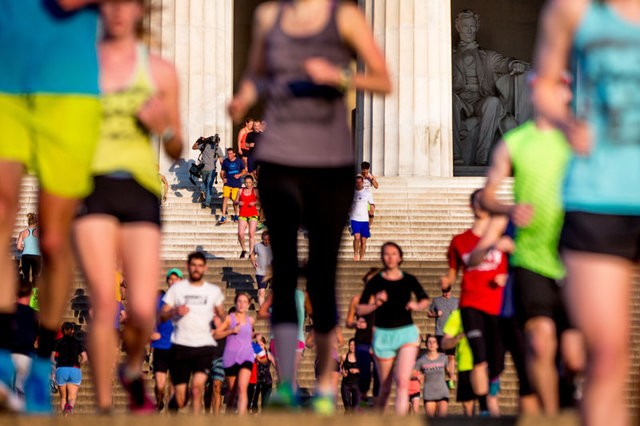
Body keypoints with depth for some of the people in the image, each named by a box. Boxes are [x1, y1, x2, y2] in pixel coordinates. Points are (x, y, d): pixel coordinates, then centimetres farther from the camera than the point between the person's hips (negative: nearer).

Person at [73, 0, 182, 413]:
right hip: (92, 188, -1)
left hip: (141, 191, 1)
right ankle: (103, 406, -7)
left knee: (142, 311, -10)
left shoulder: (160, 72, 11)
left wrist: (164, 127, -6)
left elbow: (177, 151, 15)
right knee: (104, 303, -17)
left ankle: (133, 369, 23)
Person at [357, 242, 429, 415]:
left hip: (406, 333, 0)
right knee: (385, 387, 9)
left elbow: (425, 300, 17)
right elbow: (360, 309, -2)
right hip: (383, 335, 0)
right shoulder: (375, 282, 0)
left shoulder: (409, 280, 4)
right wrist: (376, 304, -19)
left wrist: (417, 306, -4)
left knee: (402, 381, -18)